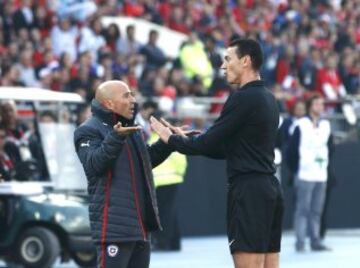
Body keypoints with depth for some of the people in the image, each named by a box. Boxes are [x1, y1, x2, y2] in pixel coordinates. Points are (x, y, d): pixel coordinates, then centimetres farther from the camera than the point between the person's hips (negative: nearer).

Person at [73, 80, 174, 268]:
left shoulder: (130, 129, 21)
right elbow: (93, 163, -23)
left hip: (140, 223, 9)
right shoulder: (90, 130, -7)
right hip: (113, 224, -9)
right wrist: (115, 138, -34)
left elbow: (148, 159, 30)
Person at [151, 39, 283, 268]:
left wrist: (170, 138, 4)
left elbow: (210, 144, -11)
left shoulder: (243, 98, -12)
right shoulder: (267, 98, 17)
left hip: (248, 191, -9)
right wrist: (185, 138, 20)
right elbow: (225, 148, 21)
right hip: (270, 188, 9)